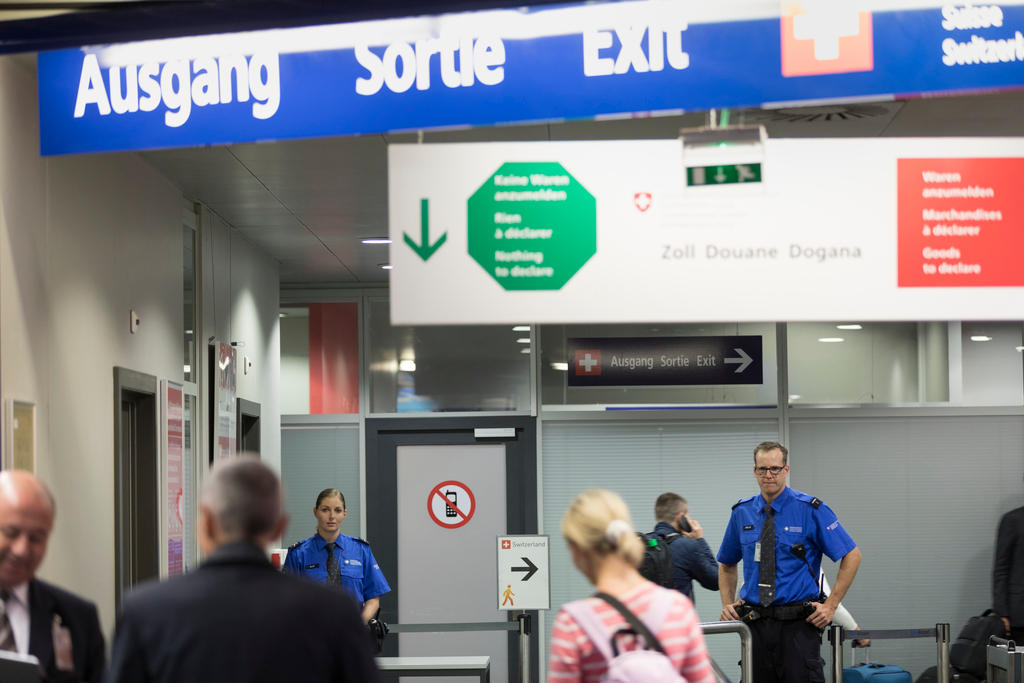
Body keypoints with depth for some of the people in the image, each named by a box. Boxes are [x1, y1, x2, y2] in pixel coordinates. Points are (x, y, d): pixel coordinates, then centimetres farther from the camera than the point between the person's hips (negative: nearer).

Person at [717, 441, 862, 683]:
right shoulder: (742, 513, 9)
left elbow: (852, 556, -3)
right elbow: (727, 564, 23)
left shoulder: (811, 510, -4)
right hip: (755, 625, 4)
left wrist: (830, 606, -7)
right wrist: (727, 604, 8)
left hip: (798, 626, -4)